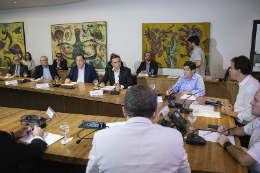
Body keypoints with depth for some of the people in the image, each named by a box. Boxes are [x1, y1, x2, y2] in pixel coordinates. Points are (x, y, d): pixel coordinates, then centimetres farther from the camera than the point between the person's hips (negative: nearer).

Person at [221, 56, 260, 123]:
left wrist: (231, 113, -10)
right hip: (237, 120, 9)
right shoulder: (243, 83, 9)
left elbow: (250, 117, -26)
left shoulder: (251, 87, -23)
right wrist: (231, 108, 0)